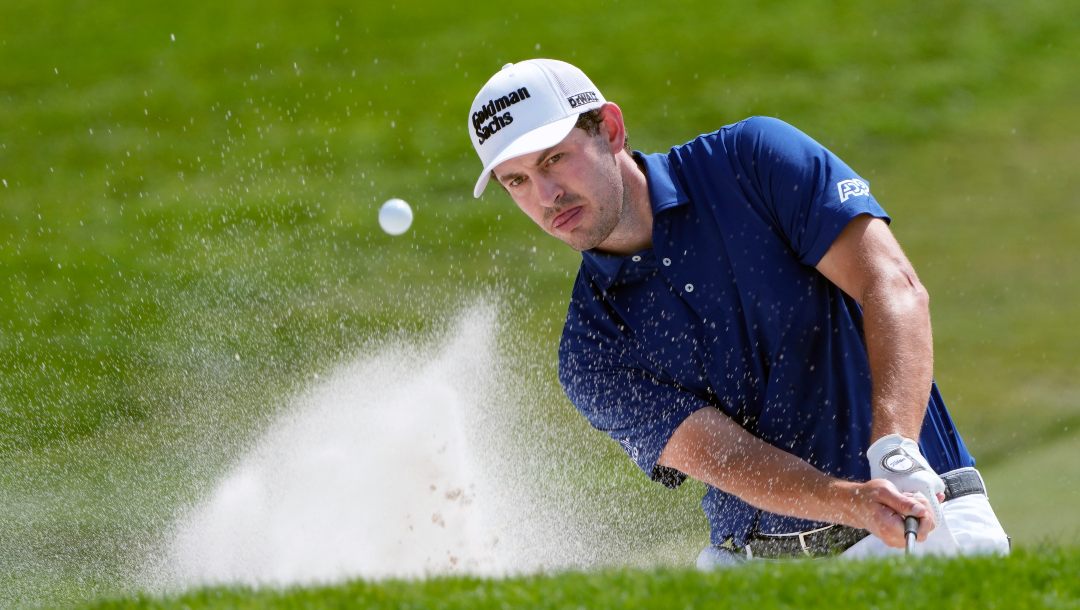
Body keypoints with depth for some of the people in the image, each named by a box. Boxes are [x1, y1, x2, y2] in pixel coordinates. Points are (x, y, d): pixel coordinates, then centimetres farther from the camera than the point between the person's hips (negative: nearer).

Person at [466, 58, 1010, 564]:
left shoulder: (755, 160, -3)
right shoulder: (591, 358, 1)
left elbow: (893, 288, -12)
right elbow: (725, 458, -13)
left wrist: (895, 452, -28)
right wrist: (855, 501, -32)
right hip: (756, 565, 3)